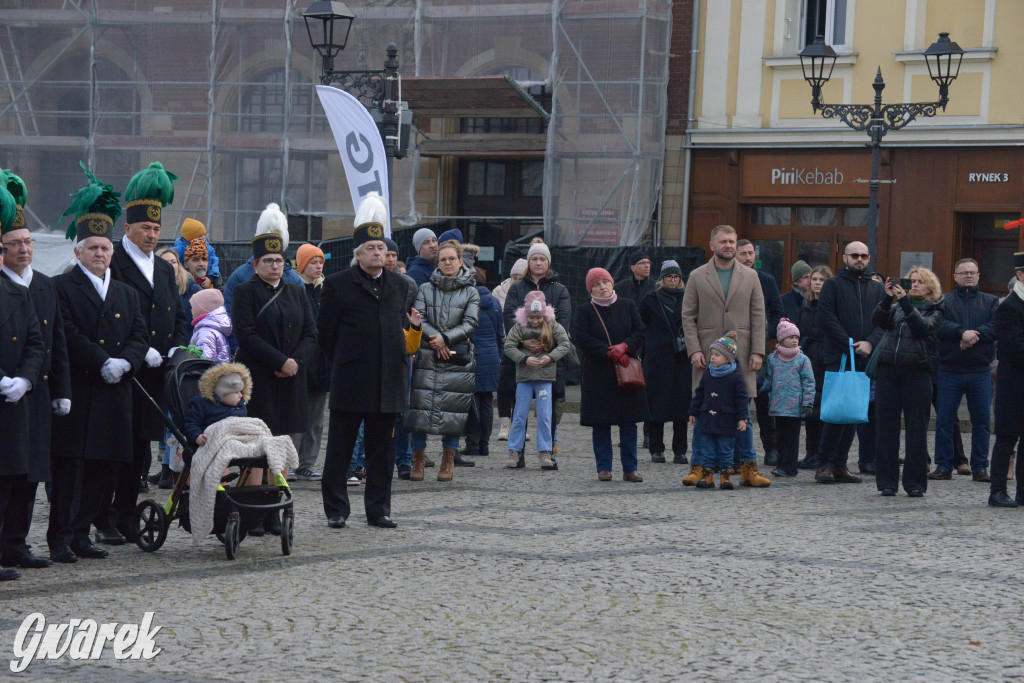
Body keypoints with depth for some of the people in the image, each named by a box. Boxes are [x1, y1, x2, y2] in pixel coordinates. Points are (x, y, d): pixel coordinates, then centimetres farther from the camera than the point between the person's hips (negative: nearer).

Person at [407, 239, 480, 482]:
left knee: (454, 410, 0)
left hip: (458, 360, 0)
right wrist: (435, 339, -14)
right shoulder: (425, 289, 9)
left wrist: (446, 338, -14)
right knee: (421, 406, -4)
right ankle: (418, 459, 4)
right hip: (427, 357, 0)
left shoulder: (470, 293, 8)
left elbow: (471, 323, -2)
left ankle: (448, 461, 10)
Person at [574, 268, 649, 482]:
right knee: (600, 423, 0)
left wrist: (624, 347, -15)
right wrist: (610, 353, -16)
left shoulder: (627, 307, 8)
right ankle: (604, 467, 8)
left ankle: (630, 468, 5)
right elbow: (583, 340, -8)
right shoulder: (586, 312, 3)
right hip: (597, 374, -1)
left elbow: (640, 333, 3)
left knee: (629, 422, 0)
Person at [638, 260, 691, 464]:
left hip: (682, 360, 1)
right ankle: (656, 449, 5)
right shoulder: (650, 300, 7)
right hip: (657, 360, -1)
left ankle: (680, 451, 4)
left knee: (681, 404, -1)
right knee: (656, 402, -2)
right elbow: (642, 328, 9)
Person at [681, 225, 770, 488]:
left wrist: (757, 351, -2)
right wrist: (694, 350, -7)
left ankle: (748, 468, 6)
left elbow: (758, 316, 7)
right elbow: (688, 316, 3)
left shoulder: (750, 277, 10)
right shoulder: (697, 277, 6)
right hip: (708, 356, -1)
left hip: (741, 355, 1)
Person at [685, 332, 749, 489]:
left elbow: (742, 399, -6)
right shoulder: (707, 375, 7)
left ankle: (726, 475, 9)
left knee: (726, 450, 2)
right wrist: (693, 412, 15)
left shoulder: (736, 377, -6)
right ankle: (707, 476, 9)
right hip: (707, 419, 4)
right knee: (707, 449, 5)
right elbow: (699, 395, 15)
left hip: (727, 422, -4)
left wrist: (743, 418, -10)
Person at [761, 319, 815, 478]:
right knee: (782, 436, 8)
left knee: (792, 437, -3)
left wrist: (808, 403, -7)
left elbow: (808, 382, -1)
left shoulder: (802, 360, 0)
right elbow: (769, 380, 19)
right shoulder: (772, 359, 8)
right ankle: (783, 464, 15)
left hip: (795, 406, -3)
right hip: (778, 405, 3)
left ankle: (787, 467, -5)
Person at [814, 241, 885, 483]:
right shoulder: (833, 285, 4)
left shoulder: (877, 289, 16)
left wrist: (870, 342, -10)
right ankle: (824, 465, -6)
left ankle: (840, 465, 11)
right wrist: (849, 345, -13)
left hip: (864, 361, 4)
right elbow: (827, 318, -6)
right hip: (838, 359, -4)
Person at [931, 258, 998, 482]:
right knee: (944, 421, 0)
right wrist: (962, 332, -23)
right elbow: (938, 325, -10)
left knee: (981, 422, 2)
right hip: (950, 370, -1)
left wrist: (973, 336, -18)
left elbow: (996, 327, -5)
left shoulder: (990, 302, 12)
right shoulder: (943, 301, 8)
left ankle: (980, 467, 9)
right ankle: (944, 466, 8)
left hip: (980, 371, 1)